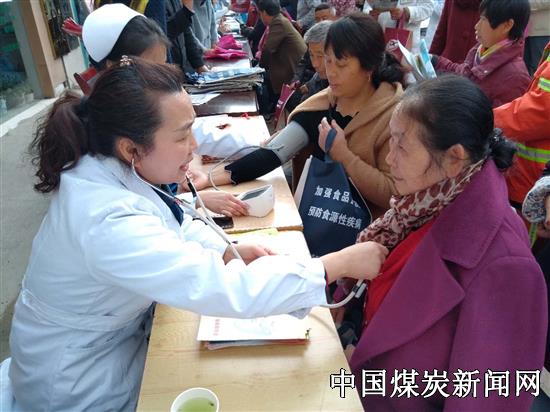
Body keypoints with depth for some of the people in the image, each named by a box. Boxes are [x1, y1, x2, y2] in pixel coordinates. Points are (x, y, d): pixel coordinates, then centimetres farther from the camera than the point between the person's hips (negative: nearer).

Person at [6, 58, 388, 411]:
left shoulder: (106, 169, -12)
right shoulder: (107, 222, -39)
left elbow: (173, 225, 3)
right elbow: (225, 290, -42)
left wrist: (228, 252, -14)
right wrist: (342, 264, -34)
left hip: (117, 328, 7)